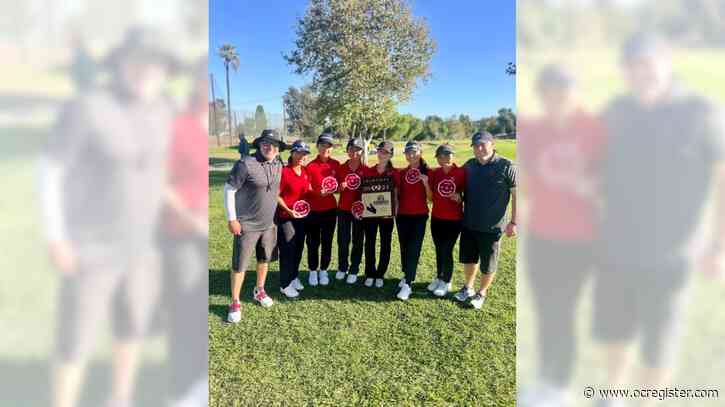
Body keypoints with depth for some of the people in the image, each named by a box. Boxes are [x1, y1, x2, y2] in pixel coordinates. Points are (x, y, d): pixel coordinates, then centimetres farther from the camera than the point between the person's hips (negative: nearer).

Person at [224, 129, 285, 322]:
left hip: (269, 224, 6)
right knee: (240, 265, 2)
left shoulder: (279, 165, 1)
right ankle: (235, 303, 18)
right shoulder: (245, 164, -18)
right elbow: (229, 190, -13)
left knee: (264, 259, 20)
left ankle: (259, 291, 41)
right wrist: (232, 219, -14)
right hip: (246, 225, -6)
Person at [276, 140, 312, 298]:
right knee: (288, 249, 1)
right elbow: (277, 195, -14)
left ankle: (294, 277, 34)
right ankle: (285, 284, 14)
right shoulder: (284, 171, -15)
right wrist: (288, 210, -22)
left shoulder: (305, 171, 5)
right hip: (286, 216, -7)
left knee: (299, 248, 16)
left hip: (302, 216, 7)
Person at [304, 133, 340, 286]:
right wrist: (319, 193, -20)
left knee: (327, 242, 10)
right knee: (313, 242, 6)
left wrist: (335, 189, -10)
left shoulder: (336, 164, 1)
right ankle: (313, 271, 23)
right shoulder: (310, 166, -8)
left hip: (330, 209, 2)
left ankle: (323, 271, 26)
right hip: (313, 210, -2)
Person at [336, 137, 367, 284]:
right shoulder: (342, 168, 2)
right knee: (342, 240, 8)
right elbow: (336, 189, 9)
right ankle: (342, 268, 26)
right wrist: (340, 187, -13)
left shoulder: (366, 170, -4)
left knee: (357, 241, 7)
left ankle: (353, 271, 20)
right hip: (343, 208, 2)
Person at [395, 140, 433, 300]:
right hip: (402, 215, 4)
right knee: (404, 248, 12)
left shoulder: (427, 172, -3)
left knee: (414, 249, -6)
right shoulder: (401, 173, 7)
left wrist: (426, 183, -20)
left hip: (420, 216, -4)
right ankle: (407, 276, 30)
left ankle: (408, 285, -4)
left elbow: (431, 198, -5)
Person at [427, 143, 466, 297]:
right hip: (436, 218, 4)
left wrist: (460, 198, -21)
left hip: (454, 219, -4)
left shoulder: (461, 172, -10)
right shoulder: (434, 173, 1)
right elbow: (431, 197, 4)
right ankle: (439, 278, 32)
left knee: (447, 251, 2)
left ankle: (446, 282, 20)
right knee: (439, 251, 15)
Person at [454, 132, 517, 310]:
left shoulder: (506, 166, -12)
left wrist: (513, 222, -12)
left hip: (492, 226, -4)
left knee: (488, 264, 10)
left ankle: (481, 293, 33)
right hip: (468, 223, 5)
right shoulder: (469, 165, 3)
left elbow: (517, 194, -10)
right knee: (468, 258, 19)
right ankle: (468, 287, 40)